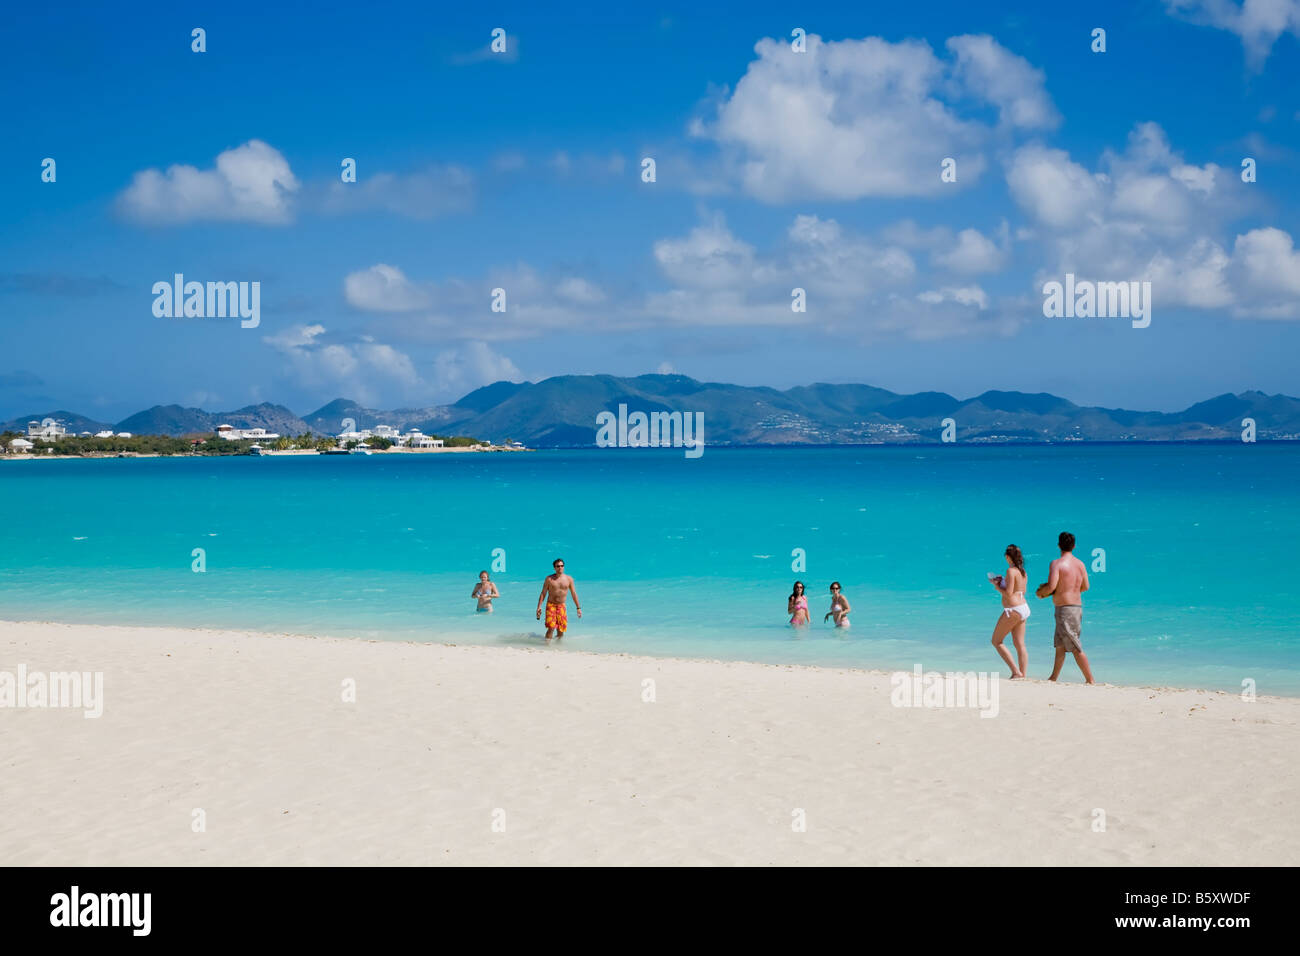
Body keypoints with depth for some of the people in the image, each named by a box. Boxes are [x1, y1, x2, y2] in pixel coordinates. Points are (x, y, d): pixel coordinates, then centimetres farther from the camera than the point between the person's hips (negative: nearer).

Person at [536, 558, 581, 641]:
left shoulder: (569, 579, 4)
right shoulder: (549, 579, 0)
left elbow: (574, 594, 10)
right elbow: (543, 594, 1)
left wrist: (578, 608, 9)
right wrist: (539, 607, -8)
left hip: (562, 606, 2)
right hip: (551, 605, -2)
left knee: (561, 630, 0)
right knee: (551, 628, -17)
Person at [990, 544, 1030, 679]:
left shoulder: (1011, 571, -15)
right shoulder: (1022, 572, 11)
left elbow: (1008, 593, -18)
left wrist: (996, 586, -3)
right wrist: (1003, 582, 22)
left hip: (1013, 610, -9)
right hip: (1023, 608, 9)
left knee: (996, 641, 2)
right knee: (1020, 645, 9)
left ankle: (1016, 672, -4)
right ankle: (1022, 675, 6)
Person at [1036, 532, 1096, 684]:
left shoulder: (1056, 564, -14)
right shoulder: (1080, 564, 7)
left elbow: (1051, 587, -22)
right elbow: (1085, 587, 14)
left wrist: (1041, 592, -1)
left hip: (1065, 609, -8)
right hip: (1078, 607, 8)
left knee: (1076, 648, -5)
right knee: (1059, 644, 18)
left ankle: (1090, 680, -6)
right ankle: (1053, 678, 25)